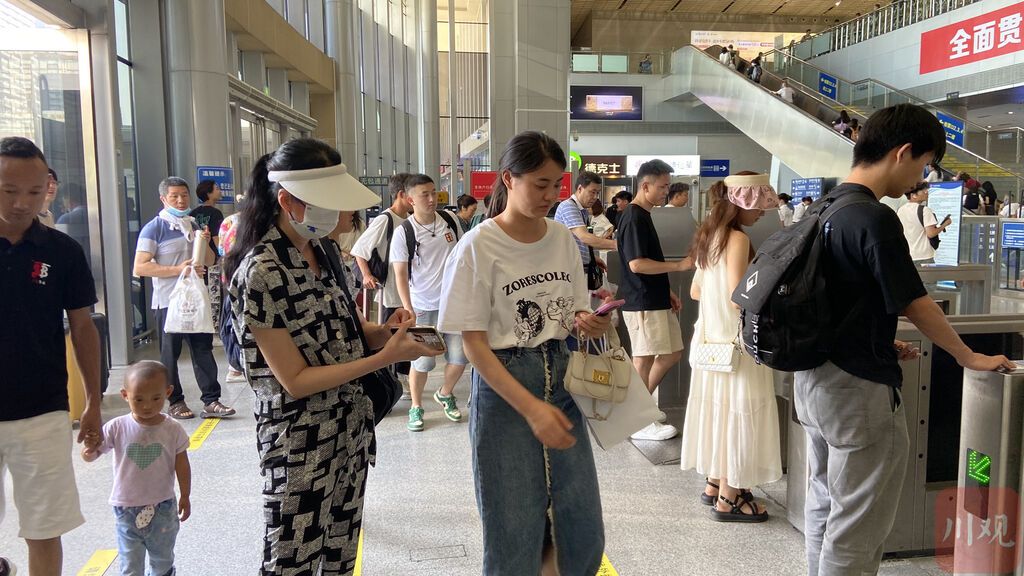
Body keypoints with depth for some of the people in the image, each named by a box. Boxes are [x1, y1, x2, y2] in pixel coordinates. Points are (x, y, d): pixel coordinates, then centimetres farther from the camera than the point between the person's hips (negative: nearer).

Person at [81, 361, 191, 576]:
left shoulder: (173, 430, -10)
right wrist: (89, 451, -34)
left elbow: (182, 465, -2)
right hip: (127, 509, 0)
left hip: (163, 509, 1)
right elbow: (91, 454, -11)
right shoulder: (117, 428, -12)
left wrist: (185, 496, 2)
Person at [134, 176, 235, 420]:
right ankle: (175, 402, 17)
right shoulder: (154, 228, -7)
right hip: (169, 301, -5)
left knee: (203, 349, 3)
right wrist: (178, 269, -22)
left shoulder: (193, 225, 12)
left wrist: (205, 243, -2)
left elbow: (210, 261, 19)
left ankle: (211, 401, 6)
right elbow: (140, 268, -15)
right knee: (170, 353, 6)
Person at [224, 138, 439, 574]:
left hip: (351, 432, 7)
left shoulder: (320, 250, 2)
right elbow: (294, 380, -19)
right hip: (300, 447, -7)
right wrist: (385, 357, -24)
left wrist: (381, 331, -7)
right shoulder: (260, 273, -21)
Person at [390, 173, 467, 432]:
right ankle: (416, 407, 24)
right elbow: (400, 274, -10)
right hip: (422, 307, -3)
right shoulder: (403, 232, -11)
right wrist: (408, 309, -16)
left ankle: (445, 394, 32)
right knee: (423, 361, 1)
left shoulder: (450, 221, 0)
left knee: (460, 356, 3)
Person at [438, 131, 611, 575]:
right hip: (504, 388, -5)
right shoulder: (478, 247, -12)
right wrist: (531, 407, -23)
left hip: (560, 380, 5)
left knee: (584, 533, 10)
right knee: (515, 539, 6)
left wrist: (590, 322, -12)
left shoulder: (562, 238, 4)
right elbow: (474, 344, -14)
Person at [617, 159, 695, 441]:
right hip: (642, 304, -10)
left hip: (655, 300, 10)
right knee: (644, 359, -2)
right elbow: (636, 263, -23)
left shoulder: (643, 216, 15)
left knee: (672, 353, 14)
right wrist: (679, 265, -18)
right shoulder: (634, 218, -16)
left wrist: (666, 291, 19)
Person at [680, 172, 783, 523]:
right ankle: (728, 499, 11)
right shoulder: (737, 239, -17)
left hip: (711, 335, 9)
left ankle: (715, 483, 31)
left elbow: (696, 291, 14)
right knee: (739, 412, 2)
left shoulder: (710, 236, 10)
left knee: (722, 409, 18)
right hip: (734, 340, -9)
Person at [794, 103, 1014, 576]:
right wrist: (970, 358, 1)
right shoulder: (875, 219, -20)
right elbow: (915, 305, -13)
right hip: (859, 390, -9)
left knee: (824, 507, 20)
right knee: (858, 527, 4)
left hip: (814, 377, 9)